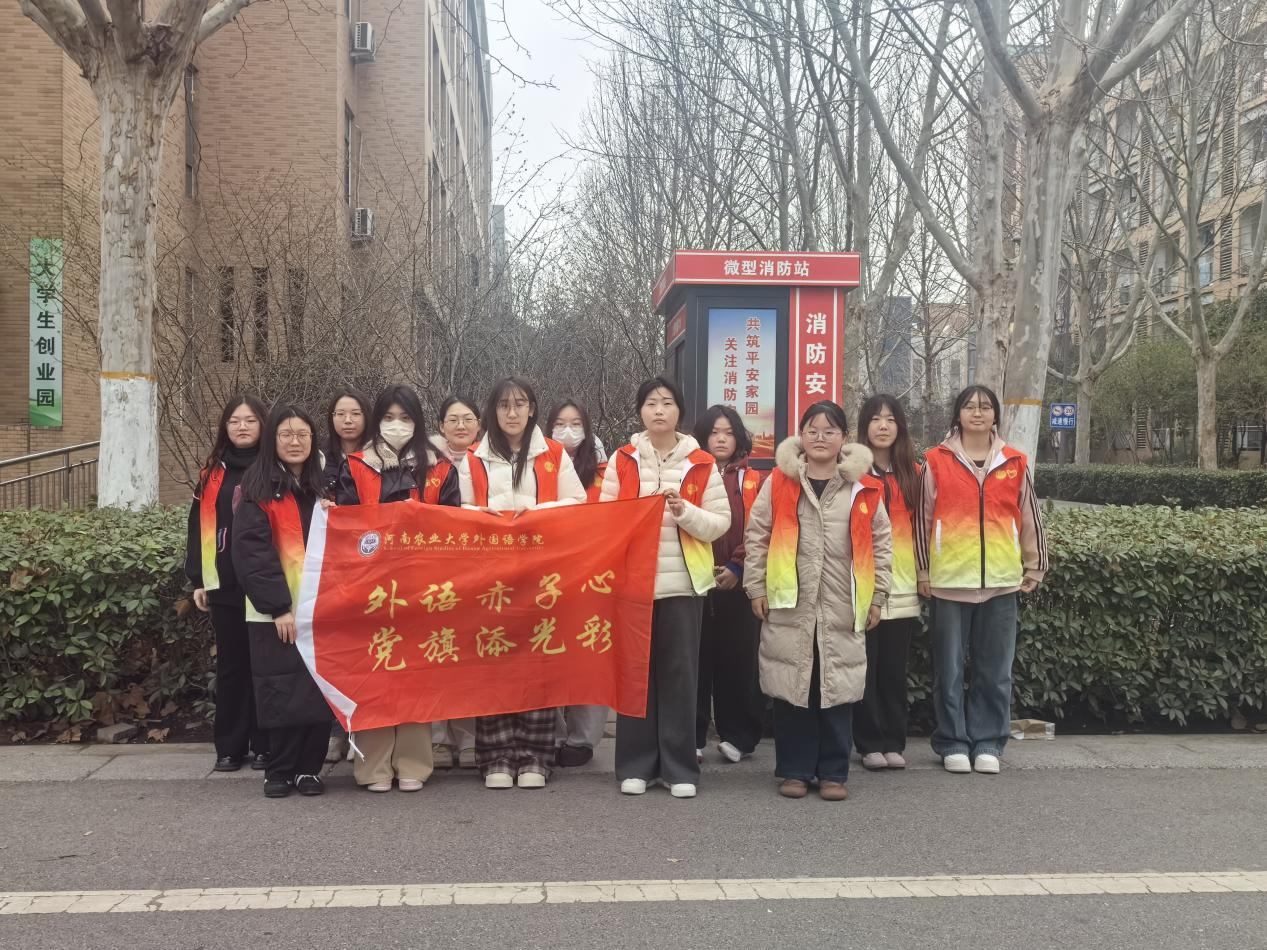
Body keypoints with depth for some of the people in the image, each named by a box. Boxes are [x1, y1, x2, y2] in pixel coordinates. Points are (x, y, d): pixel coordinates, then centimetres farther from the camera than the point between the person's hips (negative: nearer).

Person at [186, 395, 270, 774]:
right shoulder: (213, 472, 10)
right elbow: (198, 525, 9)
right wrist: (198, 579, 4)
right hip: (225, 583, 2)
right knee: (231, 664, 7)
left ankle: (263, 745, 11)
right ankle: (229, 747, 14)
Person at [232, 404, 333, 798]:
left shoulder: (321, 487, 13)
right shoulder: (259, 490, -2)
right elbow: (252, 552, -9)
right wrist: (278, 606, -14)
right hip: (277, 612, -4)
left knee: (319, 691, 2)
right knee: (283, 692, -3)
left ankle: (309, 769, 12)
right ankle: (280, 772, 10)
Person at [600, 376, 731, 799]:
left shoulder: (701, 463, 5)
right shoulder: (622, 460, 7)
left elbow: (721, 523, 2)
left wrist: (686, 512, -14)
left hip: (682, 583, 0)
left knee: (679, 674, 1)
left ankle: (680, 768, 11)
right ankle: (635, 765, 13)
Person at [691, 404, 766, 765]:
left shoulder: (754, 482, 8)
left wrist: (737, 568, -10)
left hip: (738, 584, 0)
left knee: (738, 661, 4)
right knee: (696, 660, 2)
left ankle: (737, 736, 16)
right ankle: (691, 737, 11)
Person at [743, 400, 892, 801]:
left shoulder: (863, 487, 5)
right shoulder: (779, 481, 2)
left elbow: (881, 542, 9)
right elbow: (757, 536, 4)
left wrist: (877, 596, 7)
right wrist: (756, 587, 0)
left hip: (843, 609, 1)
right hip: (787, 605, 0)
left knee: (837, 691, 4)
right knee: (791, 688, 4)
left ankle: (833, 773, 16)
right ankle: (794, 771, 17)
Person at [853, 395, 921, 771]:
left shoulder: (912, 472, 12)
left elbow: (919, 524, 16)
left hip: (902, 584, 3)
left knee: (894, 668, 8)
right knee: (865, 666, 1)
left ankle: (894, 743, 17)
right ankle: (869, 744, 10)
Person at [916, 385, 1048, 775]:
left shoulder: (1014, 463, 8)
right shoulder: (937, 460, 2)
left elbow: (1030, 518, 13)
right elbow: (923, 517, 4)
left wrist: (1034, 566, 13)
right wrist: (923, 569, 3)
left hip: (1001, 579, 2)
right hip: (949, 578, -2)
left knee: (994, 669, 6)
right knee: (950, 667, 4)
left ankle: (987, 743, 18)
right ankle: (953, 743, 15)